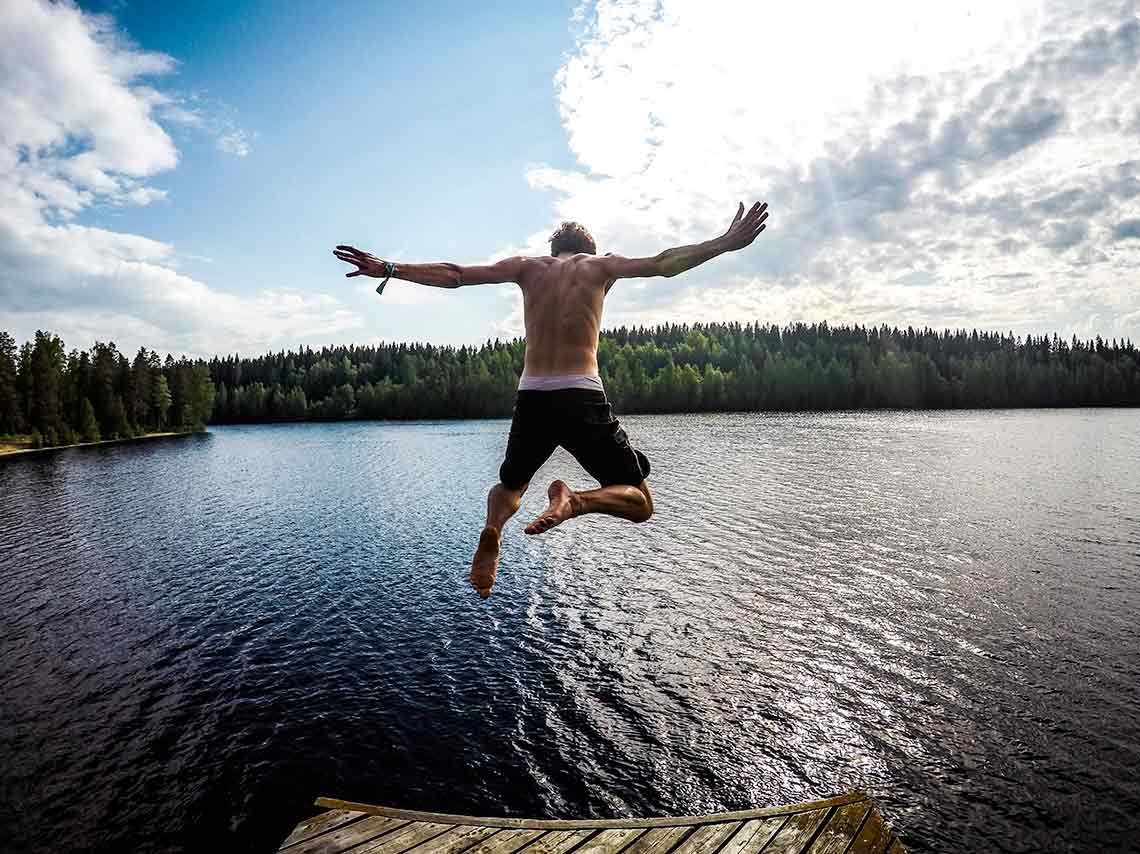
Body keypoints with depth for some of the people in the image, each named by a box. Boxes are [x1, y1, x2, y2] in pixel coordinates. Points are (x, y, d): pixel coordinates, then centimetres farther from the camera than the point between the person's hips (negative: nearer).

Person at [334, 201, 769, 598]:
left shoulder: (527, 266, 16)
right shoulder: (600, 265, 13)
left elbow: (453, 275, 11)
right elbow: (664, 263, 8)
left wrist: (388, 269, 15)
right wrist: (726, 243, 15)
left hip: (531, 397, 3)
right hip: (583, 398, -2)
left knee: (509, 484, 29)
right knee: (639, 502, 12)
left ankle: (492, 527, -8)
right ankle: (574, 499, -21)